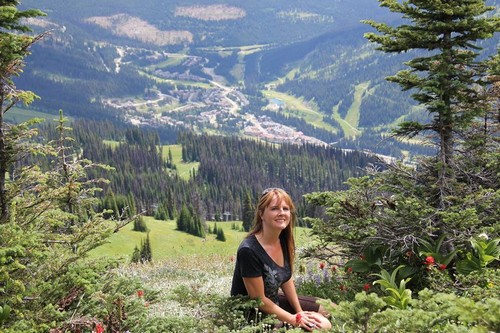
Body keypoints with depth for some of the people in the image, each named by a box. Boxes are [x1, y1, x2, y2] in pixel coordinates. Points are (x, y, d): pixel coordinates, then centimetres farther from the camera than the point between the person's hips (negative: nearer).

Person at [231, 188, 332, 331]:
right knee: (321, 325, -14)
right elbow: (259, 300, -23)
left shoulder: (283, 240, -5)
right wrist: (295, 319, -17)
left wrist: (300, 312, 3)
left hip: (274, 302, 8)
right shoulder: (249, 250, -30)